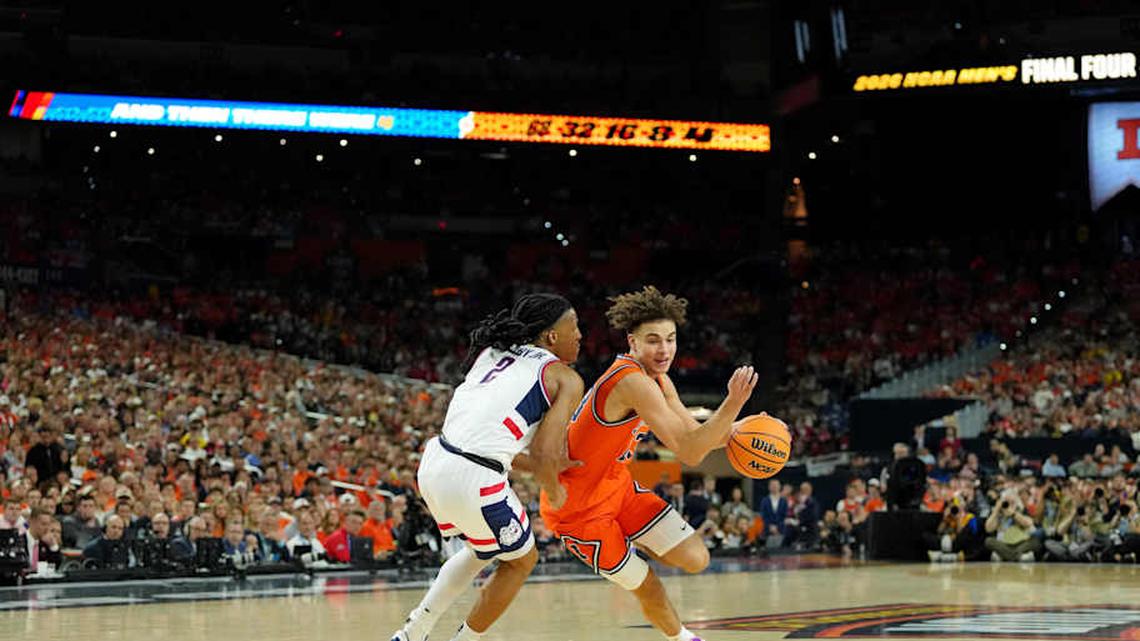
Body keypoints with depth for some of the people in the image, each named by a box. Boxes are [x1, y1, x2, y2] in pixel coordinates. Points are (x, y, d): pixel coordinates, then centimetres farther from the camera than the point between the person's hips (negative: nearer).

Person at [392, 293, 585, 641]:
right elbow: (544, 453, -9)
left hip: (433, 465, 7)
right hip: (474, 480, -7)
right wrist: (555, 491, 12)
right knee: (521, 560, 22)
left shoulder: (491, 354, 21)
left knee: (481, 550, 33)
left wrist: (546, 465, 22)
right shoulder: (565, 379, 2)